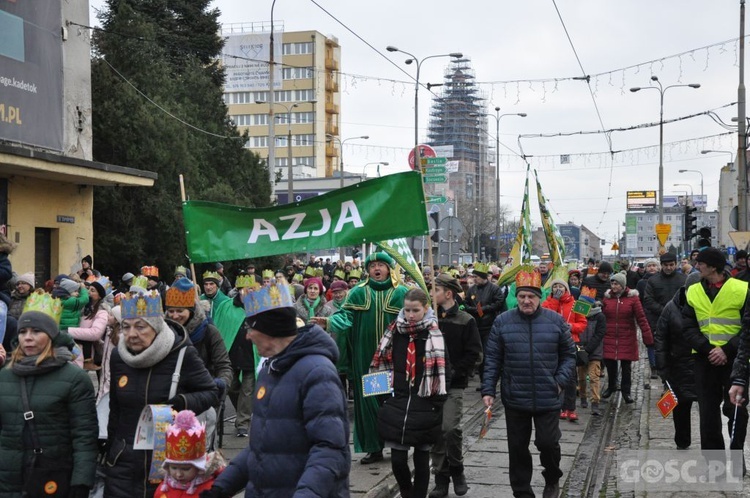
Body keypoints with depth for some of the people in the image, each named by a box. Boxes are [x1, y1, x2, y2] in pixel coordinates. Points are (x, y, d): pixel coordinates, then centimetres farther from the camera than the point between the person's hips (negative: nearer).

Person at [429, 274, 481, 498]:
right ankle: (441, 477, 15)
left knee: (450, 429, -13)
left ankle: (456, 470, 11)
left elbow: (473, 353, -4)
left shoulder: (465, 321, -3)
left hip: (453, 385, -3)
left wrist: (454, 371, -13)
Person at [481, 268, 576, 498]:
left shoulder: (555, 321, 0)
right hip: (514, 399, 1)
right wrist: (488, 390, -3)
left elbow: (568, 355, 7)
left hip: (547, 399, -1)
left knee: (548, 443, 0)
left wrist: (561, 381, -6)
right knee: (518, 448, 8)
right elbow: (492, 359, 2)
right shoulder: (503, 321, -1)